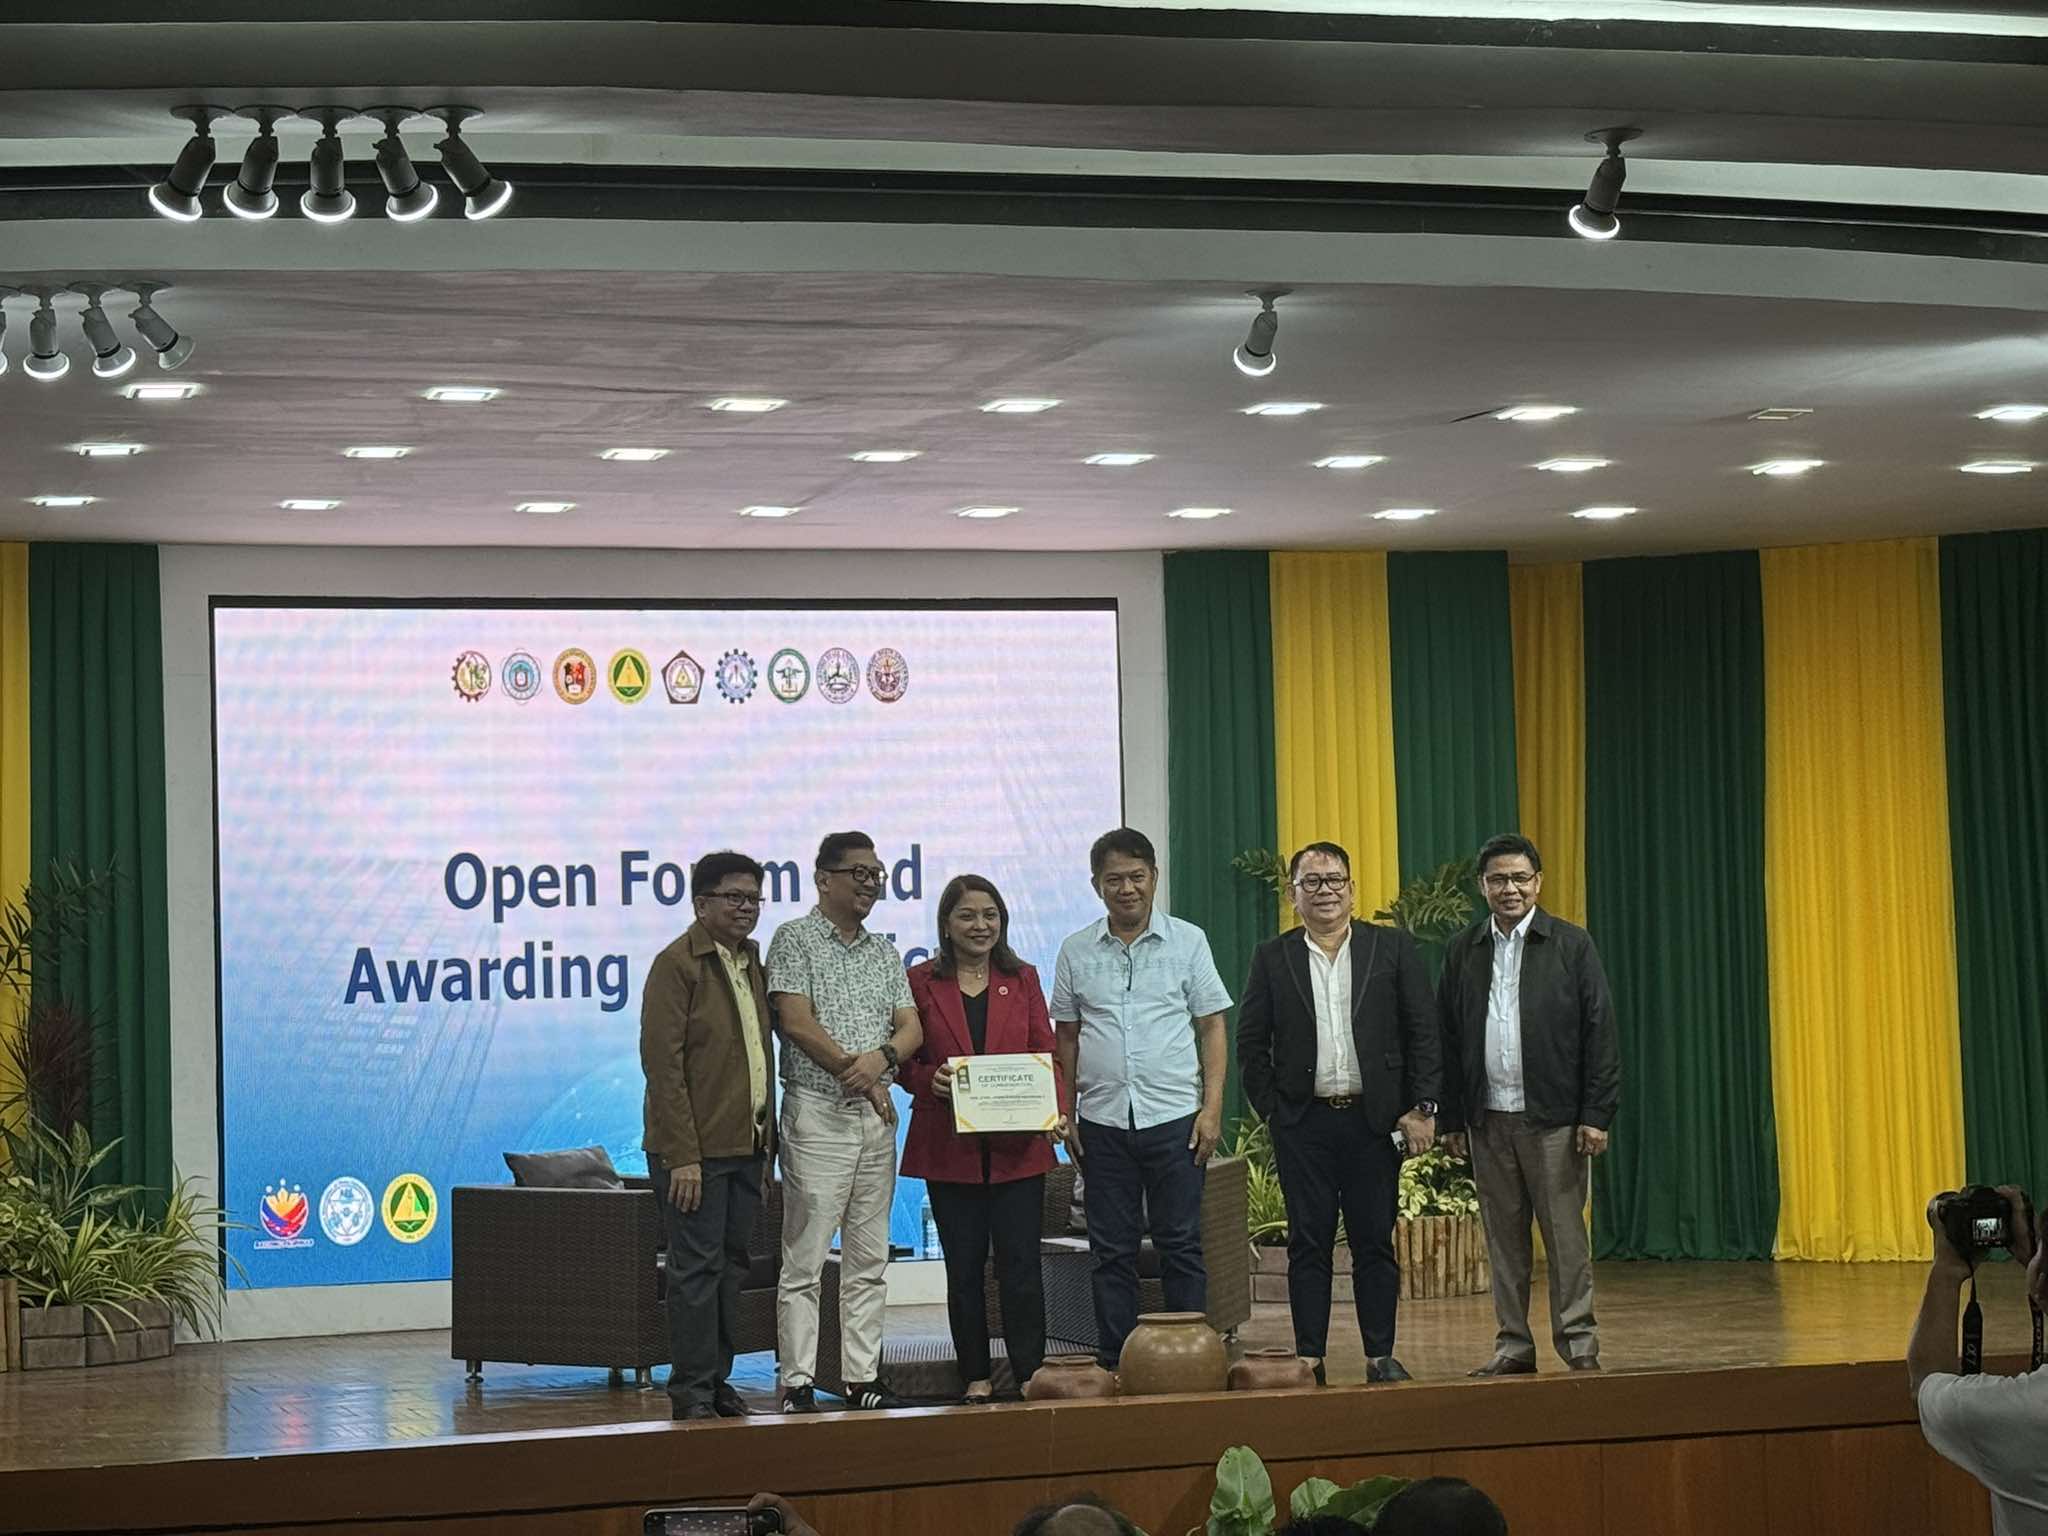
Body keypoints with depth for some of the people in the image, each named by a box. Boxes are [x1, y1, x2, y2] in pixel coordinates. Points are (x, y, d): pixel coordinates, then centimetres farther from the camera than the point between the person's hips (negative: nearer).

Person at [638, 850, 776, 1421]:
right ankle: (693, 1391, 0)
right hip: (695, 1149, -7)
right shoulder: (676, 964, -9)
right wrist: (682, 1155, -19)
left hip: (746, 1146, 7)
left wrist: (768, 1140, 14)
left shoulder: (753, 962, 15)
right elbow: (662, 1064, -14)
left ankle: (717, 1380, 18)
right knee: (697, 1269, -5)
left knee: (730, 1267, 10)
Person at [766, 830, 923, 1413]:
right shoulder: (795, 940, -2)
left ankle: (864, 1377, 13)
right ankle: (798, 1386, -4)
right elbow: (796, 1021, -12)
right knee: (804, 1260, -6)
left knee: (868, 1261, 8)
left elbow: (911, 1026, 8)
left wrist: (882, 1057, -14)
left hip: (877, 1118, 6)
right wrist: (859, 1075, -12)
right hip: (817, 1115, -6)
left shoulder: (884, 953, 17)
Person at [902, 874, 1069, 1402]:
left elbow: (1046, 1055, 6)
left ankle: (1030, 1374, 4)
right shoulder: (921, 983, 4)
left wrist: (1056, 1111, -10)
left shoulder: (1022, 980, 10)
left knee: (1020, 1264, -2)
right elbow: (905, 1062, 5)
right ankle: (975, 1377, 14)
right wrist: (931, 1081, -16)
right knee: (963, 1266, 5)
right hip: (949, 1146, 0)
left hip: (1017, 1145, 1)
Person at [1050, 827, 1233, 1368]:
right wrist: (1066, 1114, 6)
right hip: (1103, 1120, 2)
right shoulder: (1076, 952, 8)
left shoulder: (1188, 941, 3)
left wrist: (1212, 1107, -5)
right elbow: (1066, 1037, 12)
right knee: (1111, 1251, 5)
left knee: (1181, 1244, 1)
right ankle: (1114, 1366, 10)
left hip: (1174, 1118, -2)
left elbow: (1212, 1027, 3)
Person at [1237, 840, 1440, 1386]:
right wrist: (1270, 1110, 0)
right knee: (1307, 1244, 3)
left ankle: (1381, 1356, 11)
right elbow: (1250, 1043, 7)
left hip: (1374, 1118, 0)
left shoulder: (1392, 948, 4)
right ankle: (1309, 1359, 7)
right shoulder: (1273, 958, 6)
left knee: (1375, 1242, 4)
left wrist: (1422, 1108, -5)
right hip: (1304, 1125, 0)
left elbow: (1424, 1032, 2)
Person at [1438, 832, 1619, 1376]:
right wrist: (1451, 1119, 5)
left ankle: (1578, 1343, 6)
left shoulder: (1571, 945, 0)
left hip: (1553, 1118, -3)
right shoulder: (1462, 951, 8)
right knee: (1503, 1238, 8)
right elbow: (1448, 1039, 9)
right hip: (1488, 1121, 3)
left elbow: (1599, 1034, -3)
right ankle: (1513, 1345, 14)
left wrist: (1596, 1115, -8)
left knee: (1566, 1234, -1)